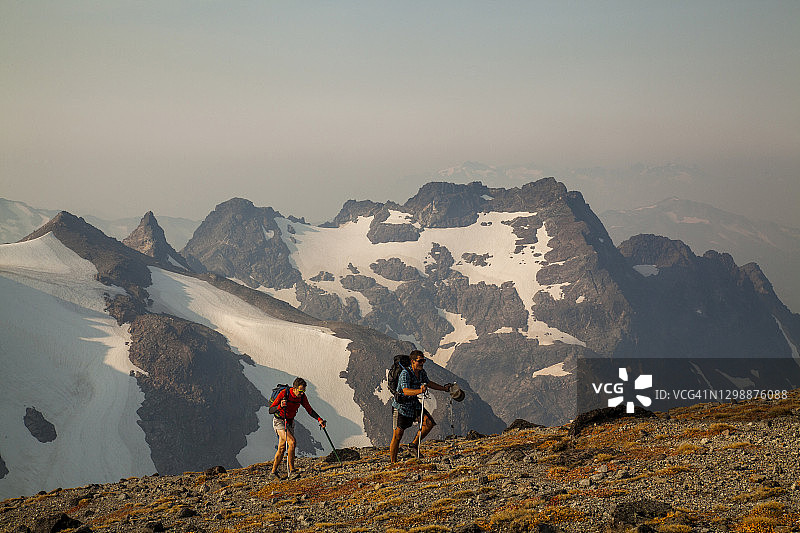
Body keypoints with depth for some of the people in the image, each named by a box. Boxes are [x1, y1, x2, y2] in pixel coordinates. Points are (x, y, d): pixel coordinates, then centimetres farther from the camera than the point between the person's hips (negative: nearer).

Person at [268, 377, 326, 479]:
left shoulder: (302, 396, -7)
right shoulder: (284, 393, -24)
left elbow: (310, 410, 5)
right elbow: (270, 410, -22)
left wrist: (319, 419, -10)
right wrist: (280, 407, -42)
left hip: (290, 423, 6)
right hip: (279, 422, -6)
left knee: (282, 449, 9)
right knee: (292, 442, -23)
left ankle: (273, 472, 23)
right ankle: (291, 471, -19)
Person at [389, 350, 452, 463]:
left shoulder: (422, 372, 0)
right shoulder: (405, 373, -24)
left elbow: (429, 383, 21)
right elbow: (406, 391, -37)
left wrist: (444, 388, 22)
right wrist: (419, 391, -53)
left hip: (415, 405, 7)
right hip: (401, 406, -7)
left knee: (429, 423, -14)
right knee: (398, 435, -7)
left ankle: (414, 444, 5)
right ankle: (393, 463, 2)